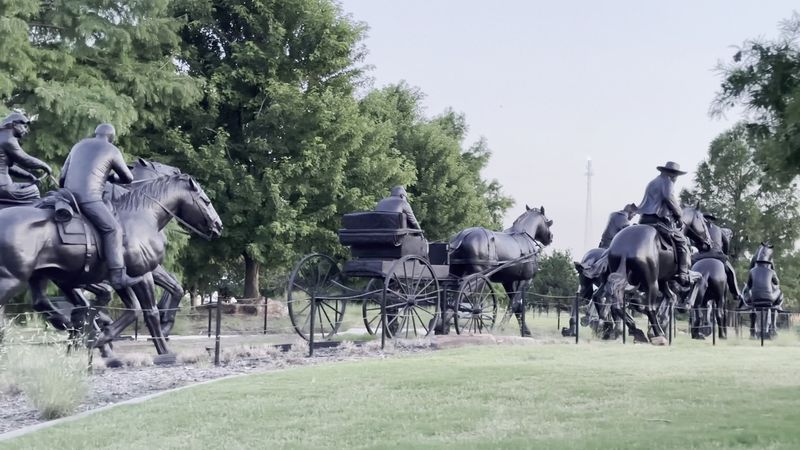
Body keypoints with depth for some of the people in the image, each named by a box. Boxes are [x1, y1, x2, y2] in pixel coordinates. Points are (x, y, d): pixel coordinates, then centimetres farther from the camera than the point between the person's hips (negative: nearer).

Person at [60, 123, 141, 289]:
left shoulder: (79, 145, 25)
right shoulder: (112, 151, 7)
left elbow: (63, 176, 25)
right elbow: (128, 178, 16)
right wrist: (111, 177, 32)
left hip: (68, 194, 7)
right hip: (89, 197, -7)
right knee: (113, 229, -9)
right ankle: (117, 276, -21)